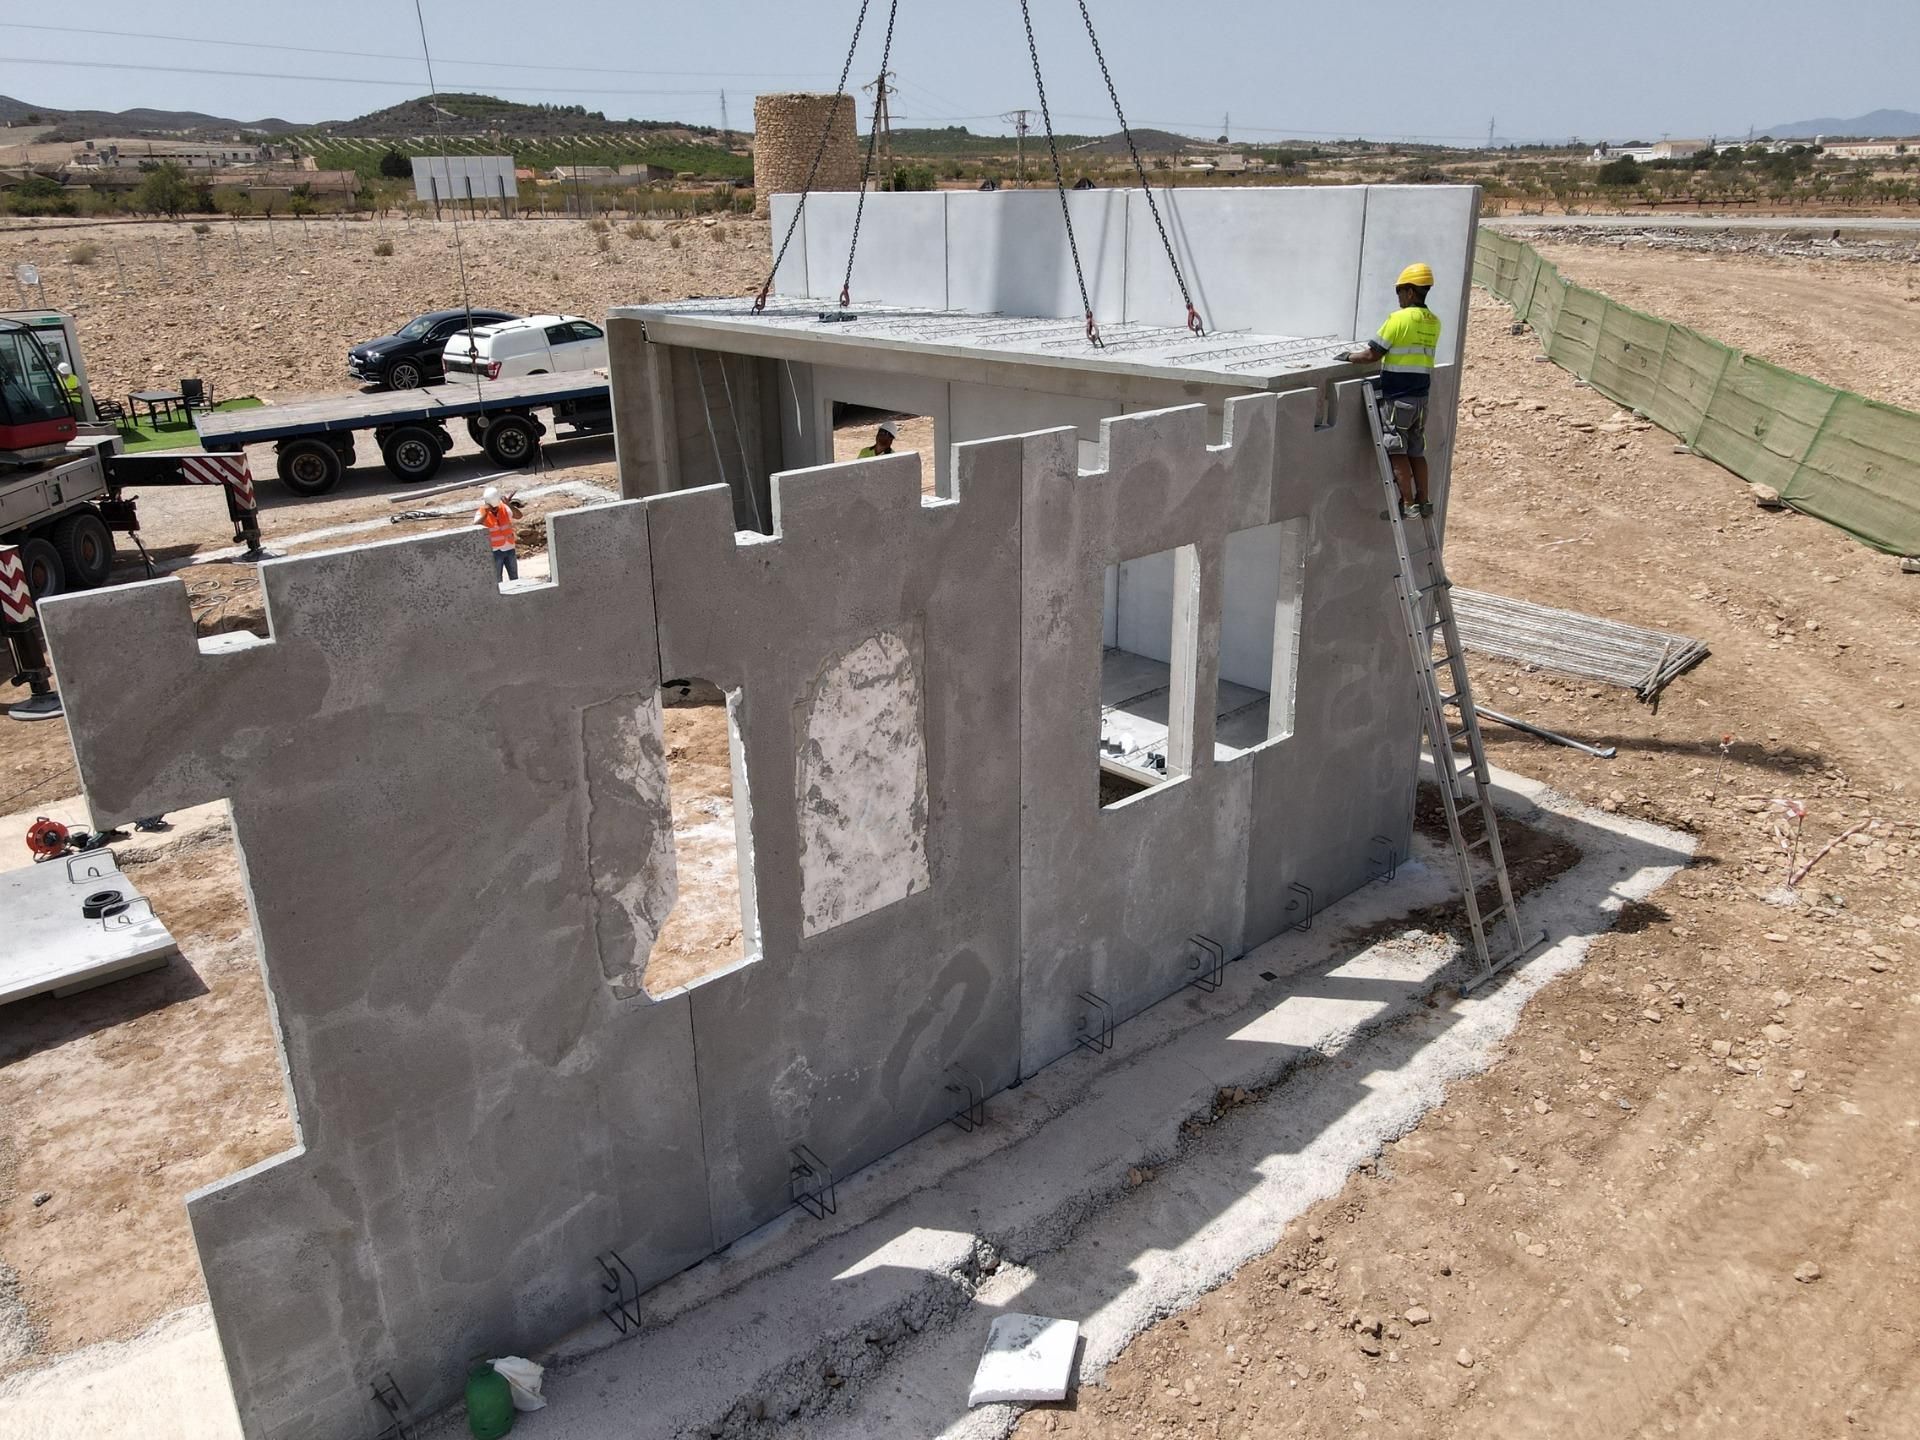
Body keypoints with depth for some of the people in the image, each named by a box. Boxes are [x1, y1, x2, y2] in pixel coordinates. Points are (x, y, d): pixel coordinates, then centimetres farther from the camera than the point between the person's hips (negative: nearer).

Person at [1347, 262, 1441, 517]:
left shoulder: (1399, 319, -12)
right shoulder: (1434, 322, 9)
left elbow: (1372, 355, -11)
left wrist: (1348, 357, 5)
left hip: (1397, 398, -7)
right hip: (1421, 397, 7)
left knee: (1398, 452, -2)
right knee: (1416, 451, 14)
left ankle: (1408, 504, -3)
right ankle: (1423, 500, 15)